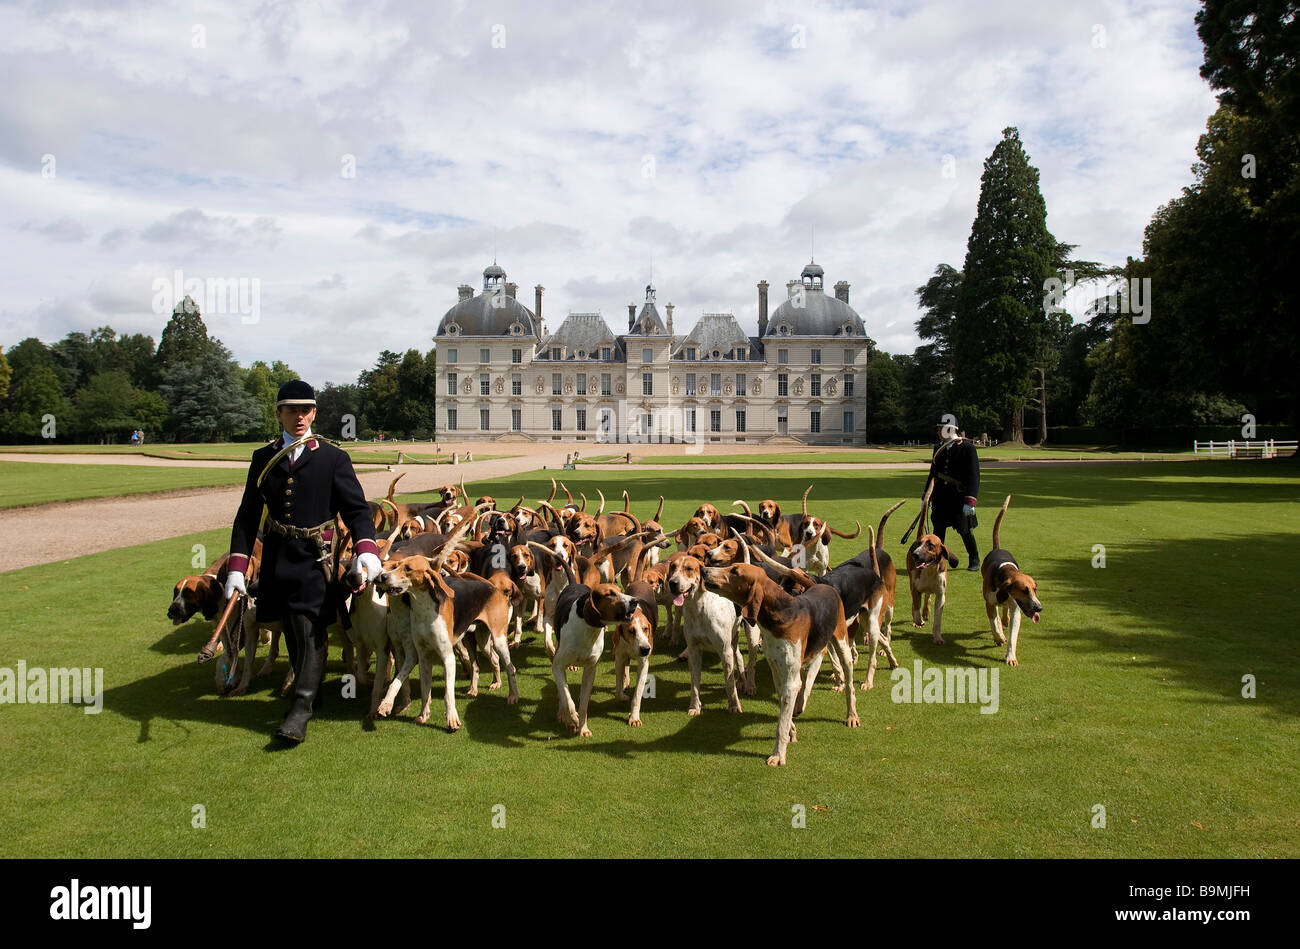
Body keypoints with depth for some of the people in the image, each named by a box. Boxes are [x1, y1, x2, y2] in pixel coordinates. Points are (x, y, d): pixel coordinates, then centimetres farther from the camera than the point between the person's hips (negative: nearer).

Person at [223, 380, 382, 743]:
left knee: (310, 630, -8)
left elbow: (356, 509, -6)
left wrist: (366, 550, -24)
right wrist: (237, 568, 0)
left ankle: (300, 709, -4)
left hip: (314, 559, -4)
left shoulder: (333, 458, -2)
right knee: (293, 631, 14)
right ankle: (312, 692, 31)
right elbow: (247, 517, 8)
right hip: (276, 559, 4)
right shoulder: (263, 458, 7)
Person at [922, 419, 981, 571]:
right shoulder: (939, 448, 9)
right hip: (940, 496, 5)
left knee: (965, 531, 1)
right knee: (938, 530, 6)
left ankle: (974, 561, 20)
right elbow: (933, 472, 17)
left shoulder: (967, 448, -10)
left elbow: (973, 476, -14)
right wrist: (926, 497, 16)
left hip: (960, 497, -5)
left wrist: (970, 501, -21)